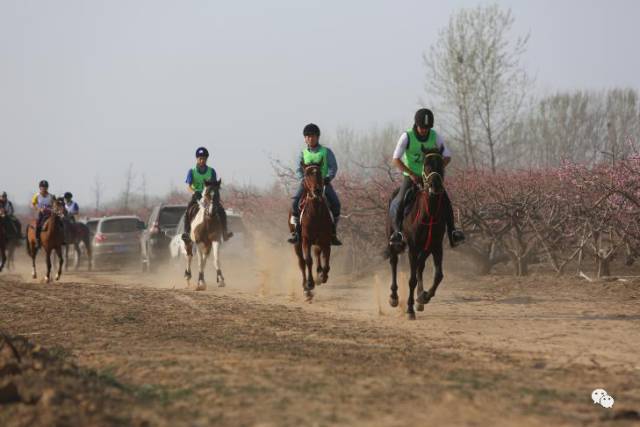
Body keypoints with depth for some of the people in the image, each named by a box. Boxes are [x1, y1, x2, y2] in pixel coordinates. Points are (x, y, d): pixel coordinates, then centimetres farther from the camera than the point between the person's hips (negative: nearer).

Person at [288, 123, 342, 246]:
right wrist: (303, 179, -14)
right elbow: (299, 170, 6)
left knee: (335, 203, -22)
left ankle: (333, 232, -9)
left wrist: (328, 177, -18)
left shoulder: (326, 152, 8)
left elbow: (333, 167, 0)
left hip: (323, 182, -1)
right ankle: (296, 231, -17)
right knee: (295, 202, -24)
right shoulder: (303, 154, 12)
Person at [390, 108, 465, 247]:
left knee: (445, 200, -18)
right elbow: (396, 160, -15)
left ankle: (452, 233, -18)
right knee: (401, 200, -27)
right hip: (410, 177, -2)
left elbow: (447, 157, 0)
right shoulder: (407, 137, -13)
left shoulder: (435, 137, -6)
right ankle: (398, 231, -26)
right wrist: (411, 174, -24)